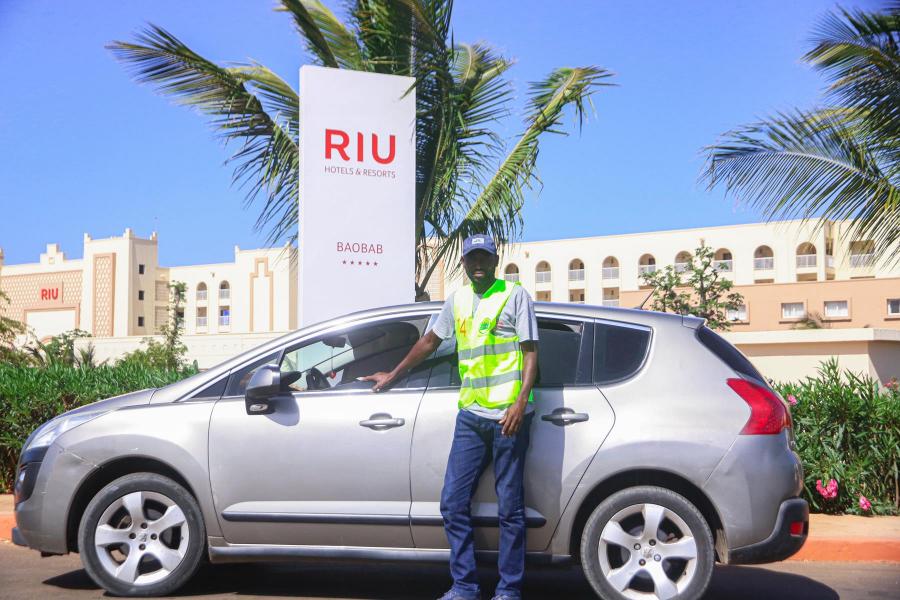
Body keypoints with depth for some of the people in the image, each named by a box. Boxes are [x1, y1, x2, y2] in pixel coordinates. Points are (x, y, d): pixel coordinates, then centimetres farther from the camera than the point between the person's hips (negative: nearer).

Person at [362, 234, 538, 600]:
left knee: (510, 508, 0)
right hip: (470, 415, 6)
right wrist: (393, 376, 33)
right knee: (453, 503, 3)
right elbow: (430, 341, 29)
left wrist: (520, 402, -17)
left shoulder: (514, 296, 1)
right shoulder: (457, 300, 16)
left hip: (507, 415, -5)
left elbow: (530, 352, -4)